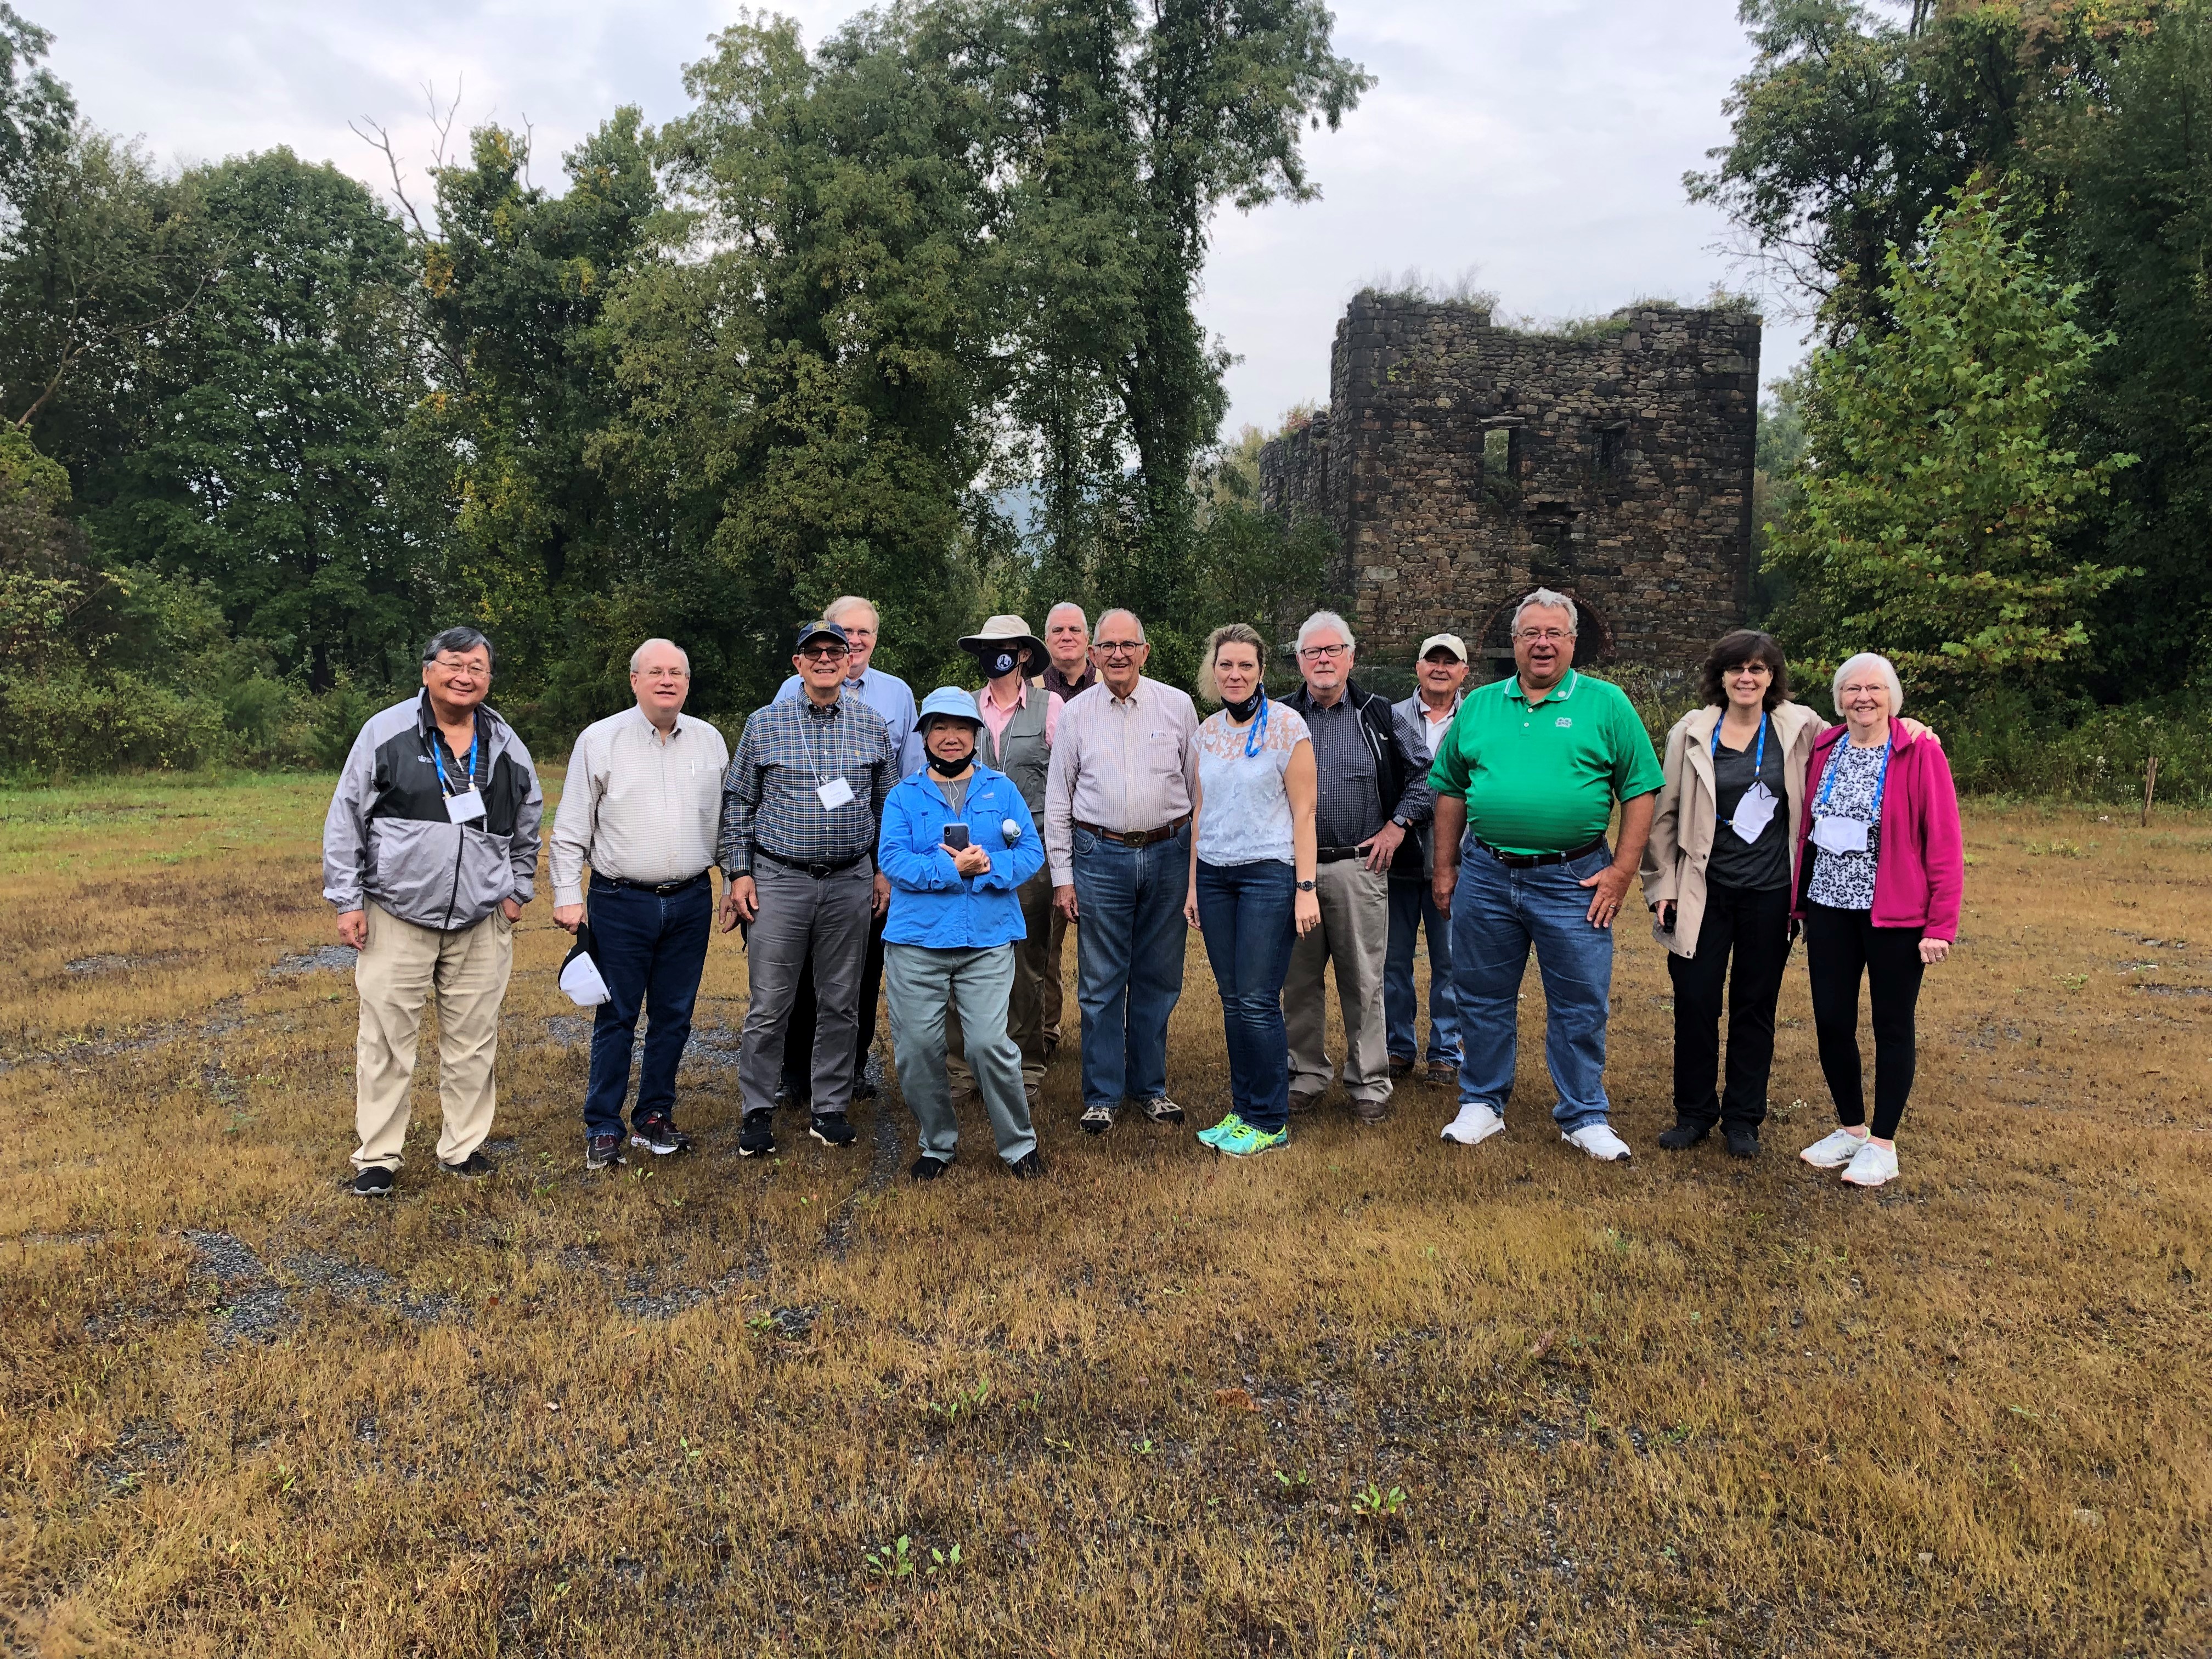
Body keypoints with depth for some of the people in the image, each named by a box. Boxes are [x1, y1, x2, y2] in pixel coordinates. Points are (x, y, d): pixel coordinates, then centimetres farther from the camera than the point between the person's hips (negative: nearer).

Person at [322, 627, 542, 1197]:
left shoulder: (506, 746, 8)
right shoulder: (386, 733, -3)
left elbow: (528, 827, 22)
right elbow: (345, 821, 0)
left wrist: (517, 892, 15)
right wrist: (347, 901, -4)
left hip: (482, 924, 3)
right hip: (397, 920, -3)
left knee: (473, 1041, 10)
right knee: (386, 1041, 3)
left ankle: (464, 1148, 23)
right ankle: (377, 1159, 16)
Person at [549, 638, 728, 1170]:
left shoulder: (710, 741, 7)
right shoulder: (599, 740, -2)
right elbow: (571, 829, 0)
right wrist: (567, 896, -5)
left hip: (690, 901, 3)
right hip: (621, 902, -3)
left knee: (674, 1015, 9)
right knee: (616, 1017, 2)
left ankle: (654, 1118, 23)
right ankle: (602, 1130, 14)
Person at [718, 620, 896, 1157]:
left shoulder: (872, 726, 6)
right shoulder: (765, 724, 2)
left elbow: (888, 804, 12)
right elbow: (737, 801, 5)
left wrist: (886, 871, 7)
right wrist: (738, 872, -1)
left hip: (851, 882, 2)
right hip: (778, 880, -2)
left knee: (840, 1003, 8)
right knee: (770, 1004, 2)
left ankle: (828, 1108, 21)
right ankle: (758, 1111, 15)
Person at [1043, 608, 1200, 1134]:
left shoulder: (1178, 706, 4)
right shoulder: (1076, 714, 4)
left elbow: (1200, 785, 8)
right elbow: (1057, 800, 6)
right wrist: (1062, 876, 1)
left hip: (1168, 853, 1)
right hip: (1100, 857, 0)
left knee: (1158, 978, 9)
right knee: (1101, 982, 3)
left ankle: (1150, 1086, 23)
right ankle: (1102, 1096, 15)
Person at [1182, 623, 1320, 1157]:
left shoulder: (1286, 725, -6)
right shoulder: (1208, 732, 10)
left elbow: (1303, 812, -7)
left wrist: (1305, 887, -12)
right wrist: (1193, 884, 13)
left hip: (1269, 873, -5)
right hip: (1214, 874, 5)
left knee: (1258, 1002, -6)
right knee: (1232, 1000, 9)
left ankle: (1269, 1122, 7)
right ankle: (1242, 1110, 20)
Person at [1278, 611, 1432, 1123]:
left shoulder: (1381, 716, 6)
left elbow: (1425, 773, 11)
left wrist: (1398, 825, 2)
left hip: (1359, 867, -1)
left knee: (1363, 982, 3)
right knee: (1298, 980, 8)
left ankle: (1369, 1083, 15)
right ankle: (1306, 1076, 22)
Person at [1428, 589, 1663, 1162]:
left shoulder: (1606, 704, 1)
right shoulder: (1479, 705, 9)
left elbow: (1641, 790, -1)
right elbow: (1451, 790, 13)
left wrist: (1621, 871, -7)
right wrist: (1445, 868, 9)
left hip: (1573, 882, -2)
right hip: (1484, 876, 3)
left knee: (1580, 1005, 6)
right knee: (1483, 998, 12)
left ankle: (1584, 1116, 22)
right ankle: (1482, 1103, 28)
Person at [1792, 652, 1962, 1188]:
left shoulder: (1919, 753, -7)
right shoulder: (1823, 751, 5)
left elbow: (1944, 843, -9)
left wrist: (1941, 924, -12)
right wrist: (1798, 903, 7)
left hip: (1894, 914, -4)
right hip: (1830, 908, 4)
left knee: (1892, 1025, 7)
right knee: (1830, 1021, 7)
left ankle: (1882, 1144, 19)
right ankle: (1850, 1128, 27)